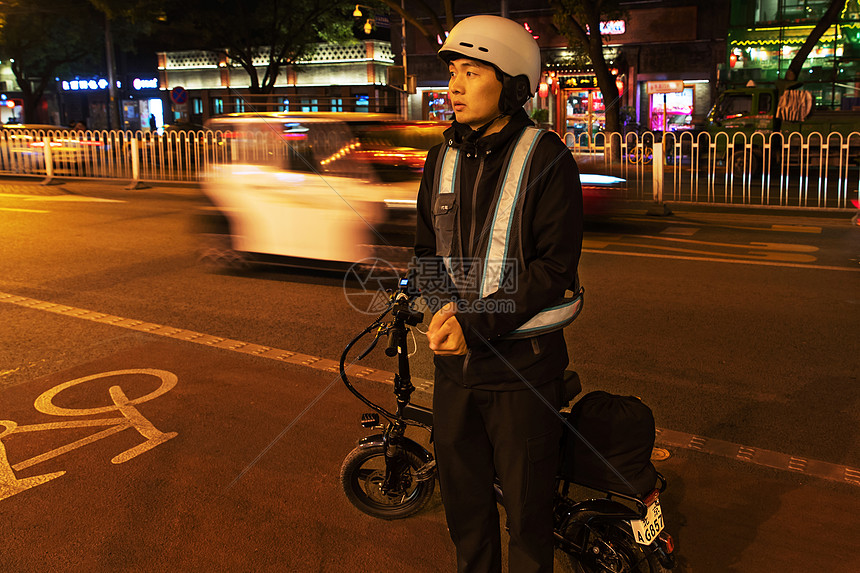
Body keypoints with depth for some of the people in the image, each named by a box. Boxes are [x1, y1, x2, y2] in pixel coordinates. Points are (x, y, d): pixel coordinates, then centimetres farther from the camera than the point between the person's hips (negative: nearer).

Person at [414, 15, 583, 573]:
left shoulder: (547, 158, -10)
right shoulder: (443, 157, 8)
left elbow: (555, 269, -14)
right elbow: (426, 247, 9)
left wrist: (477, 324, -20)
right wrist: (444, 306, -11)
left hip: (523, 361, -5)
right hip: (454, 361, 5)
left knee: (527, 506, 8)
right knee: (463, 499, 19)